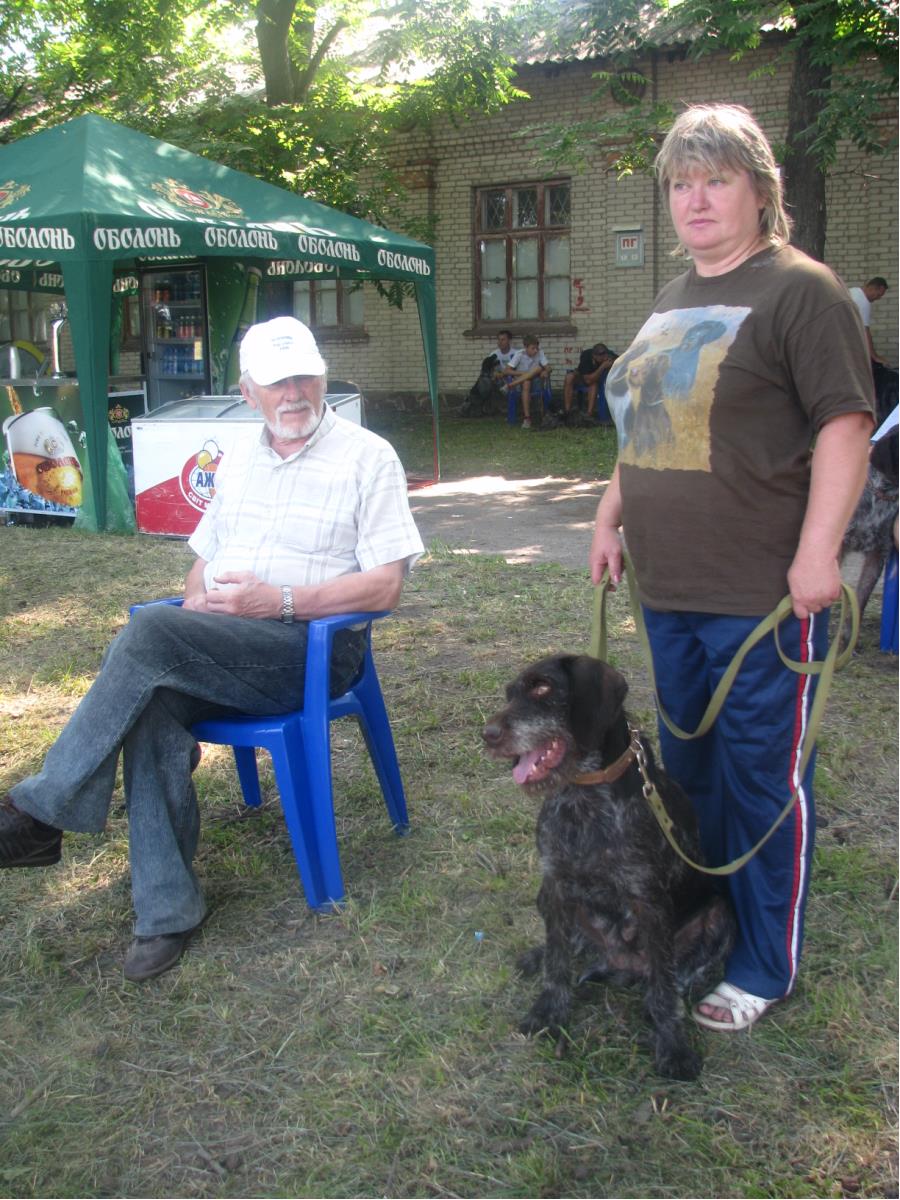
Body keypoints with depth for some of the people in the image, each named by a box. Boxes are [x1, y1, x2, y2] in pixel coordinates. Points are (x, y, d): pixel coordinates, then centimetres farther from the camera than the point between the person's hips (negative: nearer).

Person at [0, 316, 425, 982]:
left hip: (315, 646, -5)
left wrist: (280, 600, -17)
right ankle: (167, 910, -19)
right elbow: (206, 556, 26)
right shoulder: (239, 457, 19)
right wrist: (197, 600, 2)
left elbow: (385, 585, -7)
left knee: (149, 632, -29)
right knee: (152, 707, -29)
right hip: (216, 646, 5)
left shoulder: (367, 456, 0)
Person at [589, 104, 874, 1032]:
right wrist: (612, 516, 18)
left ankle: (765, 967, 17)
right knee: (688, 764, 17)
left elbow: (845, 424, -14)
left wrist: (816, 552, -21)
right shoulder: (671, 303, 17)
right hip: (669, 585, 8)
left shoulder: (799, 290, -7)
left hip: (761, 592, -8)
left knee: (763, 778, 2)